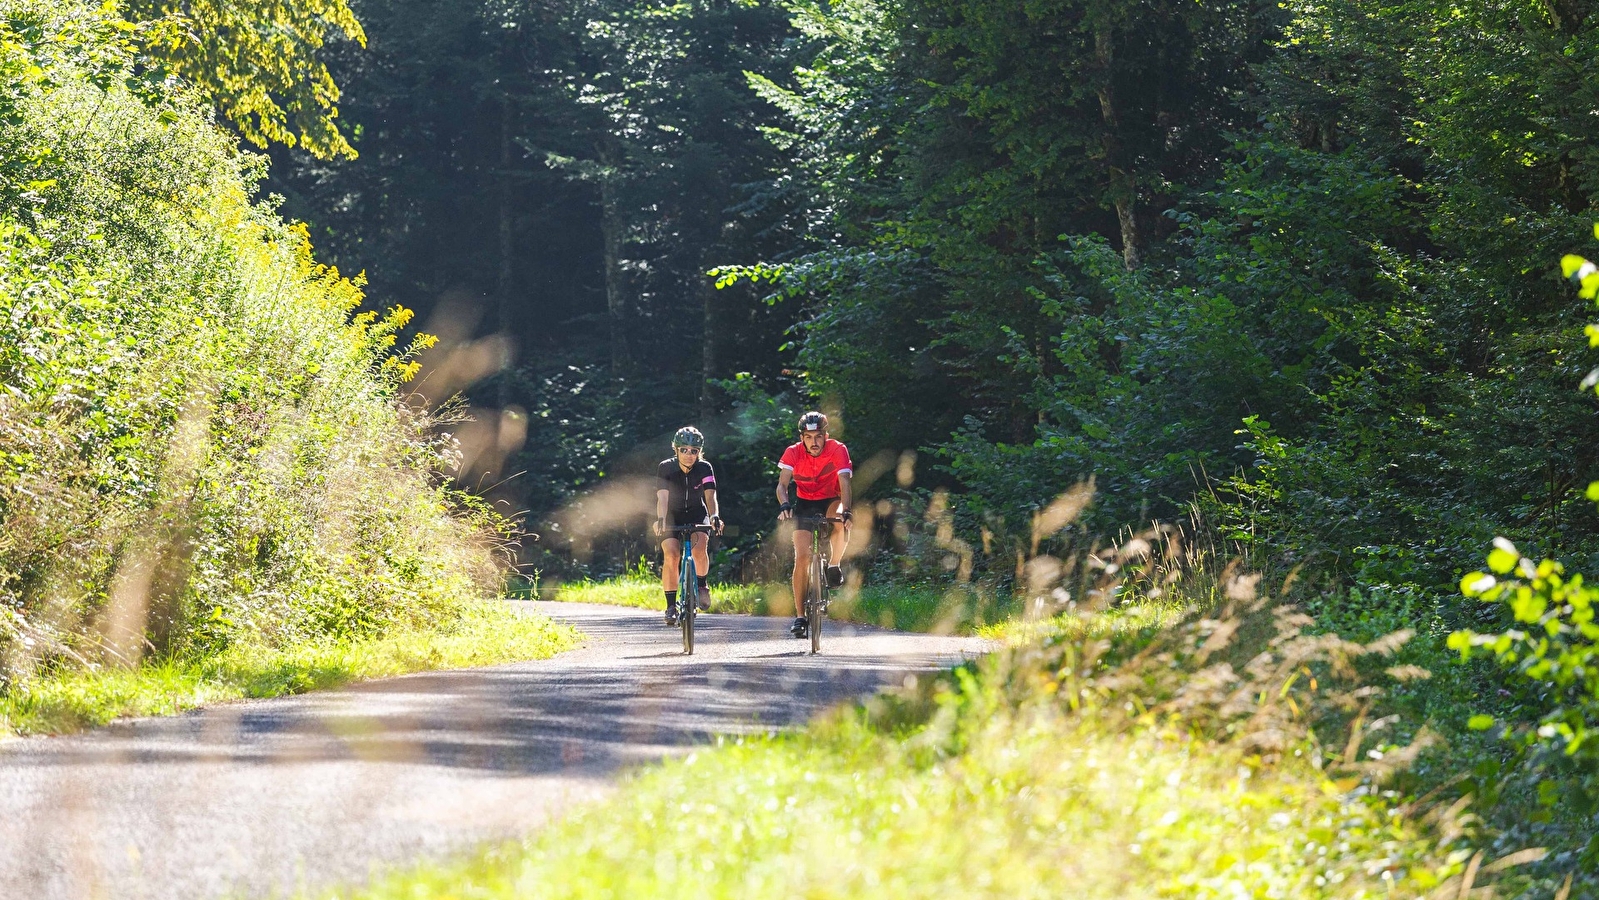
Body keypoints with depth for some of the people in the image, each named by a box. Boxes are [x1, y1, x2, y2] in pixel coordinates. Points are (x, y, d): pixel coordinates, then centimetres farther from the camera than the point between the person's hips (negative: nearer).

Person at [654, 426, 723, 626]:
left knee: (700, 547, -29)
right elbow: (662, 497, -32)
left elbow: (710, 495, -29)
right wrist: (660, 520, -50)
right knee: (671, 554, -23)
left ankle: (701, 586, -2)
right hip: (672, 516, 0)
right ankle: (671, 606, -13)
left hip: (697, 514, 0)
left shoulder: (704, 469, -17)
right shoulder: (666, 468, -20)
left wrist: (714, 516, -49)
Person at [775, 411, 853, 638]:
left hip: (831, 502, -1)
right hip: (805, 504, 1)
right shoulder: (793, 453, -16)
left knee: (841, 524, -37)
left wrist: (845, 510, -47)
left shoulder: (838, 450, -20)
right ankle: (800, 616, -8)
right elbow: (782, 484, -23)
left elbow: (844, 484, -30)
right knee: (802, 557, -13)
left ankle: (834, 568, -11)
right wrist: (785, 504, -45)